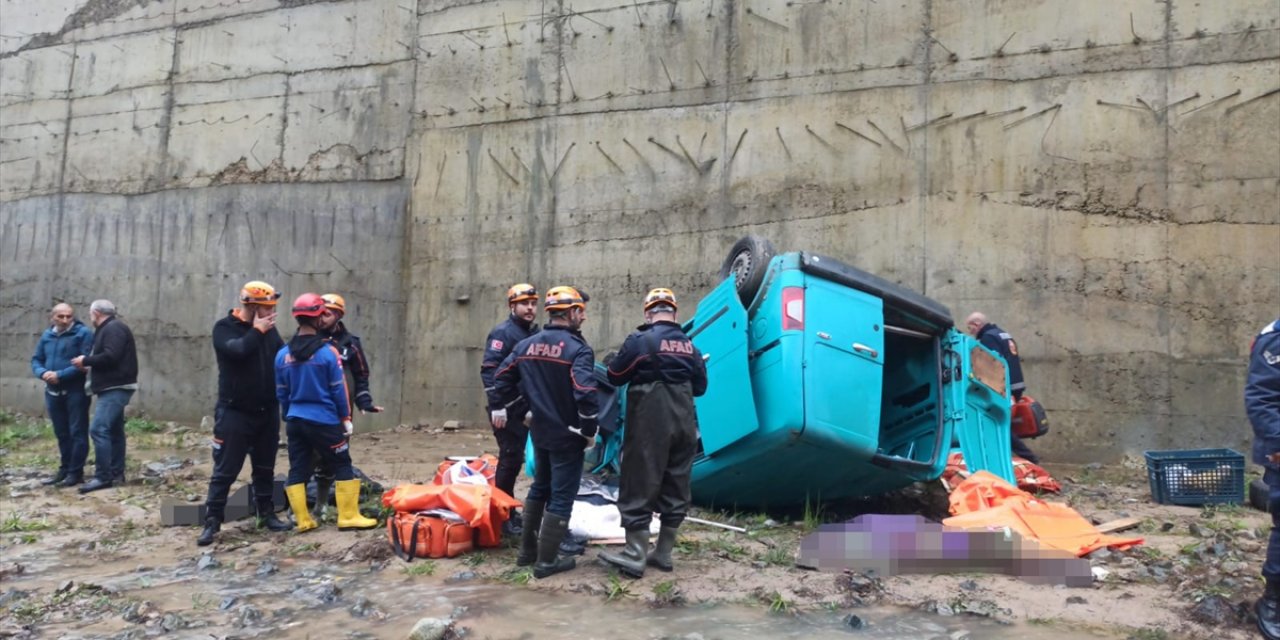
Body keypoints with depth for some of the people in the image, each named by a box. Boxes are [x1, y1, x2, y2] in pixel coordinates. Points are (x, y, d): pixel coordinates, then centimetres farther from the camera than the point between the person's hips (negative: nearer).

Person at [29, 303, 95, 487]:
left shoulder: (83, 333, -9)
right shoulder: (47, 335, 12)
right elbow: (36, 360, 14)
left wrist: (61, 375, -22)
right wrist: (43, 373, -8)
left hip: (76, 391, -6)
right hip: (53, 392, 7)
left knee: (77, 432, -3)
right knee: (61, 434, 14)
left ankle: (76, 472, 1)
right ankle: (64, 469, 24)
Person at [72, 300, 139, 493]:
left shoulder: (113, 328, -13)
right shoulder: (109, 329, 20)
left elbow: (110, 357, -24)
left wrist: (86, 360, -12)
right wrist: (90, 365, 6)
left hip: (116, 388, -11)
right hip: (114, 387, 11)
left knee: (98, 429, -15)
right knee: (114, 430, 13)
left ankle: (103, 477, -15)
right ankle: (116, 474, 18)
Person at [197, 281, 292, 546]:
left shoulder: (268, 329, 7)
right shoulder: (224, 327, -7)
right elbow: (237, 350, -25)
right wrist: (257, 331, -14)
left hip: (267, 412, 5)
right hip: (234, 412, -5)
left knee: (265, 468, 14)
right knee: (225, 470, 0)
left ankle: (267, 514, 25)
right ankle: (212, 521, 8)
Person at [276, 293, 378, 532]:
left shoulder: (283, 354, 2)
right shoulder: (327, 351, -12)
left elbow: (281, 393, 9)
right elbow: (338, 390, -8)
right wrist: (346, 418, 2)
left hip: (295, 421, 5)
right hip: (324, 420, -5)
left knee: (297, 470, 10)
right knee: (342, 467, 5)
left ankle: (302, 520, 12)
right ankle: (348, 516, 5)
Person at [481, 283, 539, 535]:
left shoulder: (534, 333, 15)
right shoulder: (503, 333, -12)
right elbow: (489, 370, -20)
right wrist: (497, 406, -24)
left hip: (524, 407, 8)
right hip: (506, 408, -8)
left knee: (514, 459, 14)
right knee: (510, 459, -5)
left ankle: (509, 510, 24)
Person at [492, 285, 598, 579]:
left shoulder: (526, 345, 5)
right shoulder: (577, 348, -17)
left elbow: (501, 377, 12)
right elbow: (586, 393, -26)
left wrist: (499, 409, 25)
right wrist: (590, 430, -14)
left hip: (540, 432, 7)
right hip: (568, 435, -7)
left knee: (540, 488, 22)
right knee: (561, 496, 2)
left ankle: (527, 550, 29)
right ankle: (547, 561, 6)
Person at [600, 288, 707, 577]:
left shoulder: (640, 340, -10)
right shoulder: (689, 345, 7)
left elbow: (615, 376, -2)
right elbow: (700, 386, 13)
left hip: (650, 423, -5)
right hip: (683, 423, 6)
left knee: (639, 487, -1)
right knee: (676, 488, 10)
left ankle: (635, 556, -1)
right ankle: (663, 553, 17)